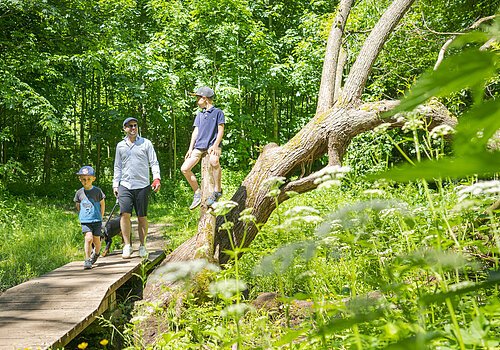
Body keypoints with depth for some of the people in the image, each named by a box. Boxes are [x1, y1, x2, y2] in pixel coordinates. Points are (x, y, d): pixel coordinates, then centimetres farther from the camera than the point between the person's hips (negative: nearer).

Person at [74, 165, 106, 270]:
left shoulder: (97, 191, -1)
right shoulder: (79, 193, 4)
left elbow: (102, 204, 9)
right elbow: (78, 206, 19)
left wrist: (101, 217, 9)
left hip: (96, 220, 0)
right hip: (85, 221, 0)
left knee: (96, 240, 2)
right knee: (88, 238, -18)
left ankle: (96, 254, 34)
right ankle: (87, 260, -9)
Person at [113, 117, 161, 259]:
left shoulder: (146, 143, 8)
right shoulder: (120, 146, 15)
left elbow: (154, 162, 5)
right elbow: (117, 167, 20)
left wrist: (157, 178, -8)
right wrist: (115, 184, 13)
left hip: (142, 185, -1)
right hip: (125, 185, 1)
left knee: (142, 217, 1)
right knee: (124, 214, -12)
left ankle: (142, 246, 11)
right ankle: (127, 246, -6)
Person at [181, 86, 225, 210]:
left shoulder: (218, 112, 3)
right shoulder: (199, 114, 21)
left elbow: (221, 131, -3)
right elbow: (195, 132, 18)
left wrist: (215, 145, -17)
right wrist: (190, 148, 7)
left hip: (212, 145, -7)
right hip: (199, 146, 7)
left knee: (214, 161, -39)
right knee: (185, 168, -8)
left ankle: (217, 190, -23)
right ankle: (197, 193, 6)